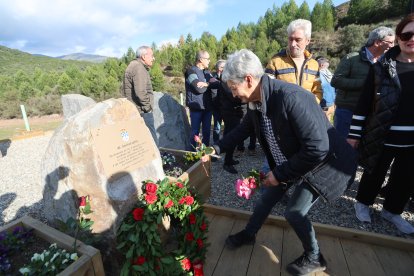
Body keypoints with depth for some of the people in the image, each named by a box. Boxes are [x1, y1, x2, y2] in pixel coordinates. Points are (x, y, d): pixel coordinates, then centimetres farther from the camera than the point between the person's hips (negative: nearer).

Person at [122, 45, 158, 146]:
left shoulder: (133, 65, 19)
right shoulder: (139, 68, -14)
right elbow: (140, 92, -27)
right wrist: (147, 106, -13)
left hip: (133, 111, 11)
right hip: (142, 112, -11)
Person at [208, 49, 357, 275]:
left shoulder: (291, 98, -35)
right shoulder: (256, 102, -9)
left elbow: (317, 149, -33)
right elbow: (243, 129, 9)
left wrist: (280, 174, -22)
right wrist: (216, 149, 4)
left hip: (322, 163, -7)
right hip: (290, 162, 7)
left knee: (294, 212, -3)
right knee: (268, 196, 14)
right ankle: (249, 234, 40)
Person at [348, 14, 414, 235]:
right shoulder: (381, 67, -5)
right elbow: (364, 102, -6)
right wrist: (354, 133, -8)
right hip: (383, 137, -3)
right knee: (374, 175, 11)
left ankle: (391, 211, 37)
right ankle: (363, 203, 36)